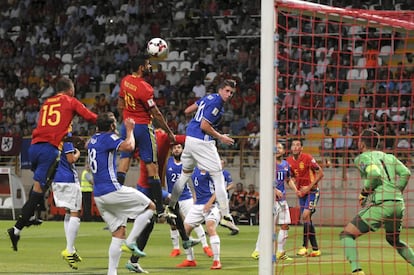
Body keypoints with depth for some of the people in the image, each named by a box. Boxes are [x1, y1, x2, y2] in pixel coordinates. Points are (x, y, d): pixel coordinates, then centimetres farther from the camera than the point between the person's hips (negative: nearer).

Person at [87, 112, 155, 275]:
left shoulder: (93, 140, 16)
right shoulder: (108, 138, -9)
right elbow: (129, 146, -25)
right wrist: (130, 130, -8)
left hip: (99, 195, 9)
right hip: (112, 191, -9)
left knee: (118, 233, 10)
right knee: (150, 207, 2)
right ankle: (130, 242, -9)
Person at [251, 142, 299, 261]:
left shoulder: (286, 164, 12)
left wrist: (296, 190, 7)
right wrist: (275, 190, -25)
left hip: (282, 198, 7)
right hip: (271, 198, -7)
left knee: (285, 225, 5)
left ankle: (280, 252, 14)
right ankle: (257, 251, -4)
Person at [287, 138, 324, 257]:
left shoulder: (307, 158, -15)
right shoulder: (289, 161, 3)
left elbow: (320, 173, -12)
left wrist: (309, 187, -16)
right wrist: (297, 190, 1)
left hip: (312, 191, -6)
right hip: (302, 193, 6)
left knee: (305, 215, -20)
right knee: (307, 220, 5)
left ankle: (305, 246, -15)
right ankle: (315, 249, 11)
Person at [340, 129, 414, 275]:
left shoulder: (362, 158, 4)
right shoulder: (389, 157, 22)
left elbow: (374, 174, -15)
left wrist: (364, 192, -1)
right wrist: (396, 193, 16)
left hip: (380, 204, -7)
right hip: (399, 205, 7)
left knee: (346, 234, -2)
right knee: (394, 240, 31)